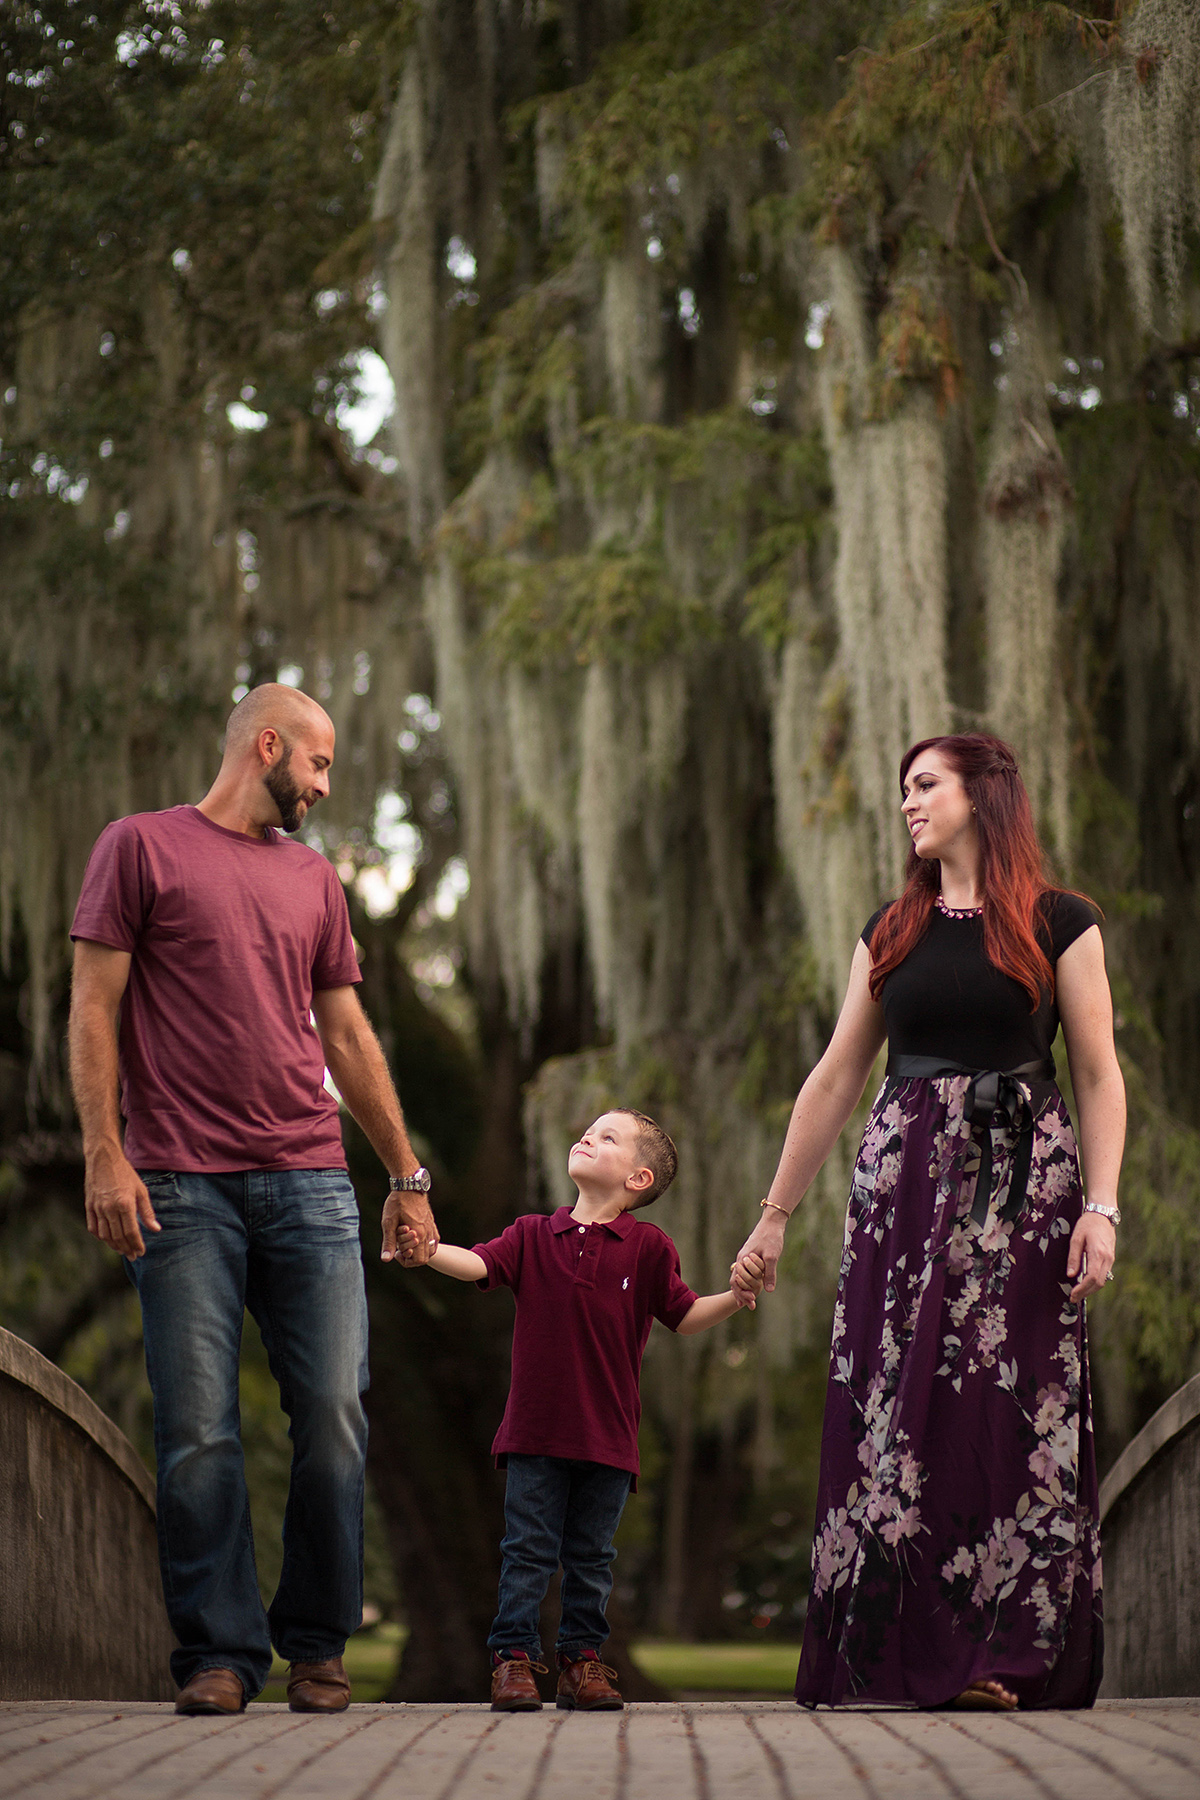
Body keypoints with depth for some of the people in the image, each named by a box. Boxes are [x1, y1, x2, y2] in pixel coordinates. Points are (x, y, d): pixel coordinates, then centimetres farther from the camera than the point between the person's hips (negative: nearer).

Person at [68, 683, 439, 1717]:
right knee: (198, 1430, -6)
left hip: (310, 1184, 4)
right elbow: (95, 1010, 2)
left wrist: (407, 1176, 19)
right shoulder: (142, 847, 7)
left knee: (334, 1418, -4)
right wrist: (105, 1156, -8)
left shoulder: (313, 878, 21)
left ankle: (318, 1647, 7)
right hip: (183, 1188, -4)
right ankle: (220, 1656, 1)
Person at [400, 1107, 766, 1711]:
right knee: (527, 1550, 0)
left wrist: (734, 1298, -14)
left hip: (608, 1436, 0)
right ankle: (513, 1658, 6)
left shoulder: (647, 1248, 3)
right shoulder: (534, 1236, 6)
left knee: (591, 1558, 7)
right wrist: (427, 1248, -25)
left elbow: (685, 1317, 4)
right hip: (536, 1433, 0)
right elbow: (477, 1264, -7)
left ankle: (582, 1661, 16)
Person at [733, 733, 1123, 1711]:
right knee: (895, 1402, -4)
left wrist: (1101, 1207, -11)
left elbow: (1099, 1075, 1)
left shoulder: (1059, 925, 3)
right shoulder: (892, 933, 14)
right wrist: (777, 1211, 14)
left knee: (1013, 1404, -6)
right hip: (903, 1181, 3)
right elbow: (835, 1079, 16)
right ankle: (899, 1655, -1)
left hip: (1021, 1181, -3)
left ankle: (1004, 1657, -2)